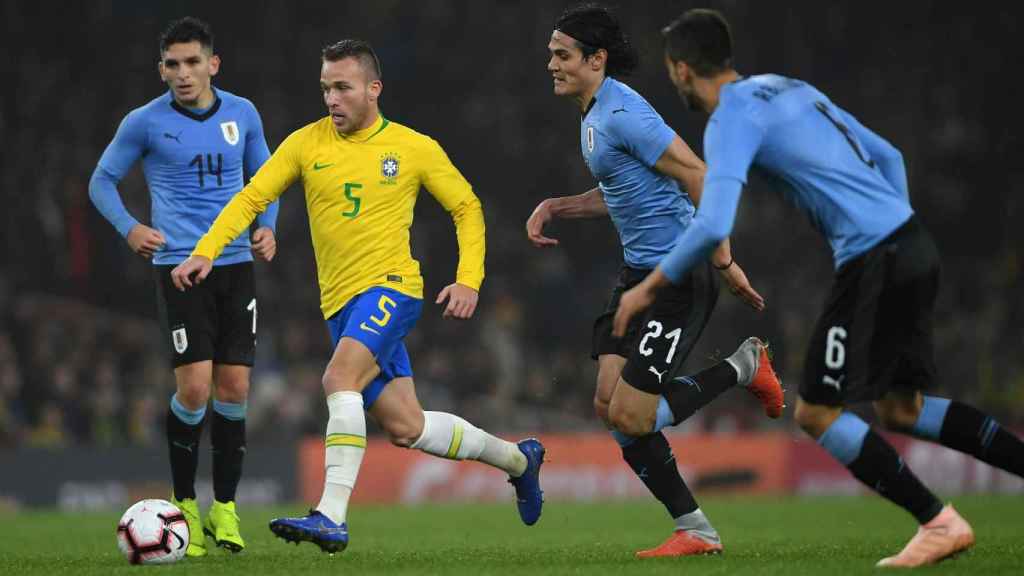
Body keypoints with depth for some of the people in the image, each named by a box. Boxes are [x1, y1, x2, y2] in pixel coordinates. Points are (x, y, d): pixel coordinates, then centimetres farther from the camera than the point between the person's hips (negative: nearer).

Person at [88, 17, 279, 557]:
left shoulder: (242, 114, 5)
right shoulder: (145, 123, -4)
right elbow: (101, 182, 6)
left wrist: (267, 227, 3)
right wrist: (129, 229, -10)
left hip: (236, 264, 3)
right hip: (179, 265, -3)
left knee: (234, 387, 0)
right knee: (194, 386, -12)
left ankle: (224, 506, 14)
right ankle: (184, 502, 7)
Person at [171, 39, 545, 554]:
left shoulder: (414, 149, -1)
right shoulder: (306, 144, 4)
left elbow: (467, 208, 8)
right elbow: (251, 198, 1)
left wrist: (468, 281, -4)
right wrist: (205, 251, -14)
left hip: (390, 285, -5)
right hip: (340, 302, 5)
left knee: (339, 377, -29)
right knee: (406, 428, 7)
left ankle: (331, 518, -32)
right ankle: (518, 458, 31)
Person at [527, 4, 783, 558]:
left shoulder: (622, 113, -17)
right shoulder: (593, 115, 14)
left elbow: (698, 176, -21)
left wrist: (723, 261, -21)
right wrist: (555, 207, 16)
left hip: (678, 276, -10)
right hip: (639, 271, 10)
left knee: (630, 417, -12)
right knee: (609, 404, 2)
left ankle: (742, 368, 8)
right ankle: (694, 530, 9)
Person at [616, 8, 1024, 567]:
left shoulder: (732, 120, -8)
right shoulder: (789, 89, 19)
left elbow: (712, 226, -21)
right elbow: (887, 156, 23)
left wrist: (649, 287, -8)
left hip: (873, 261, -9)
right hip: (912, 243, 9)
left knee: (816, 413, 1)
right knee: (899, 411, 19)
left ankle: (938, 522, 0)